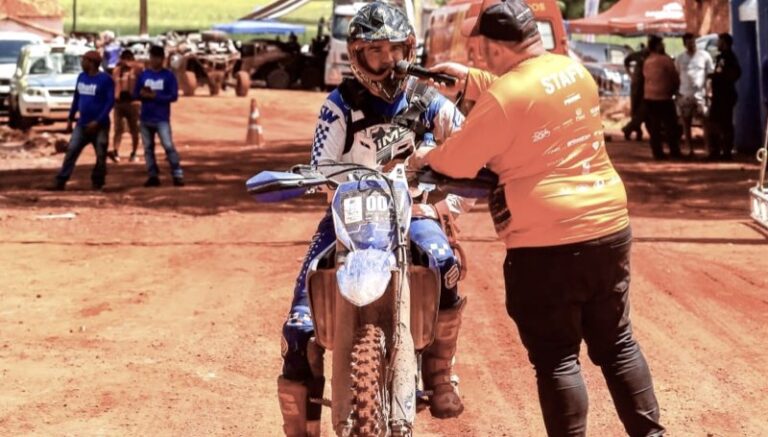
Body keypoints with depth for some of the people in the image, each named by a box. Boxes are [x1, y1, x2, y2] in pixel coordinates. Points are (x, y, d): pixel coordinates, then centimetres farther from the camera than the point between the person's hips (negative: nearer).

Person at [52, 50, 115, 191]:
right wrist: (70, 118, 13)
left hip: (99, 125, -5)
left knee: (101, 156, 0)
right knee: (71, 152, -4)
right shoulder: (81, 77, 10)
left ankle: (97, 184, 13)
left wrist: (98, 121, -18)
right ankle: (60, 182, -5)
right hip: (81, 124, 5)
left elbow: (110, 102, -12)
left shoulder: (105, 79, -9)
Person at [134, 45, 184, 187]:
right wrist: (142, 94, -13)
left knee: (169, 146, -15)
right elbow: (135, 94, 10)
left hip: (162, 119, -4)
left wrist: (155, 96, -17)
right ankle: (153, 176, 13)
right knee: (148, 148, 7)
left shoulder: (169, 75, -3)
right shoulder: (143, 75, 8)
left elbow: (174, 96, -9)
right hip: (145, 119, 4)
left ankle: (178, 175, -12)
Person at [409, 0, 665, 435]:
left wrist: (426, 158, 13)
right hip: (610, 226, 7)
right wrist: (469, 79, 25)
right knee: (616, 342, 17)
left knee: (556, 357, 2)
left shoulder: (503, 97, -16)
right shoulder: (575, 70, 7)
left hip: (547, 244, -7)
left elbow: (459, 160, -6)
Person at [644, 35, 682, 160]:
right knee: (671, 126, 3)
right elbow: (675, 78, -5)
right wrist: (673, 90, 14)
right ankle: (675, 152, 2)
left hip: (648, 98, 6)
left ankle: (658, 153, 5)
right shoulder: (666, 60, -10)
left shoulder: (646, 62, 8)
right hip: (663, 98, -6)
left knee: (654, 127, 6)